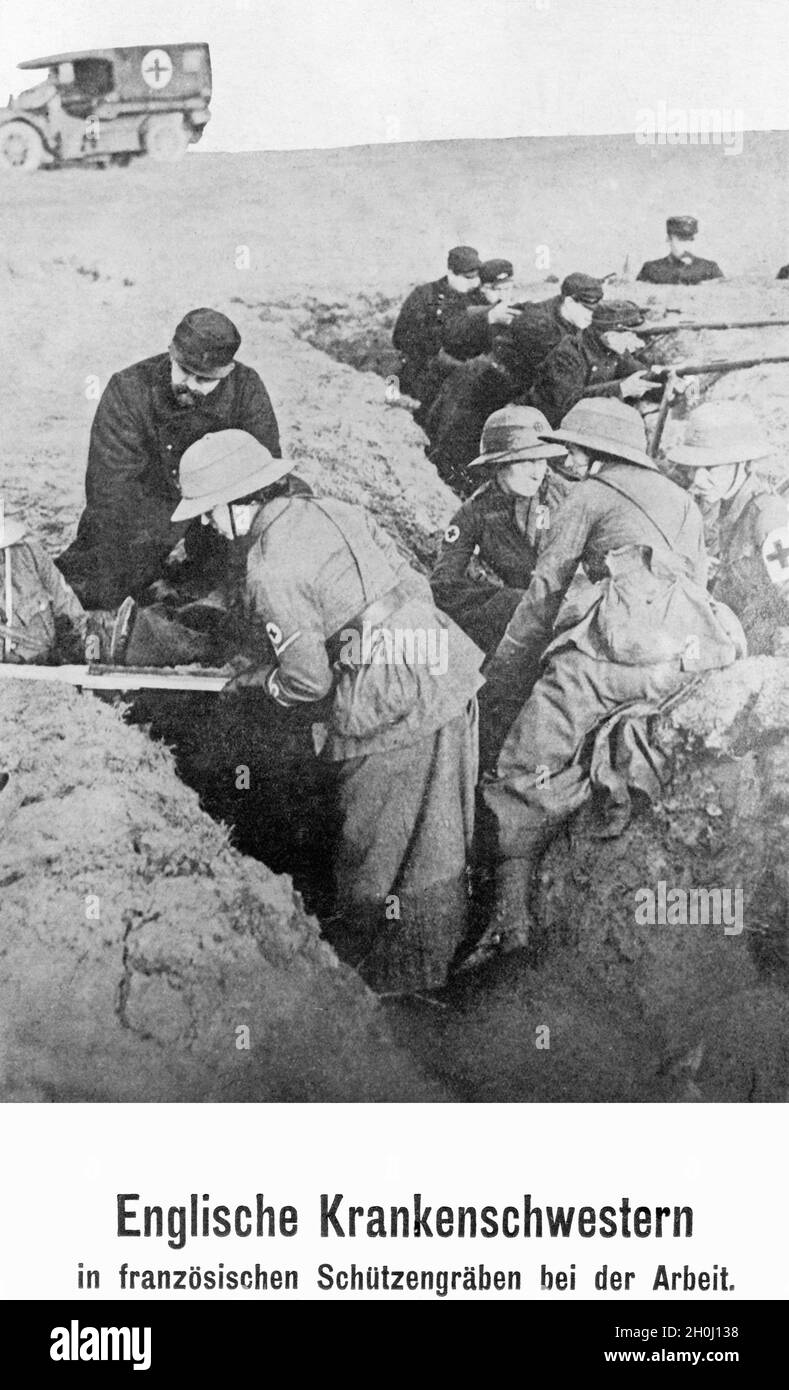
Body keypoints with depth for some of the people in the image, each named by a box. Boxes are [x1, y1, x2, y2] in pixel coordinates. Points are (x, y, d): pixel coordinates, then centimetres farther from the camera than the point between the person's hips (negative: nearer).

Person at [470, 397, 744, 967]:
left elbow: (545, 589, 12)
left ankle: (512, 911, -18)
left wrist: (501, 677, 15)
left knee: (526, 765, -7)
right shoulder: (684, 502, 32)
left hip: (634, 633, -7)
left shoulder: (593, 492, 14)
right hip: (701, 643, 7)